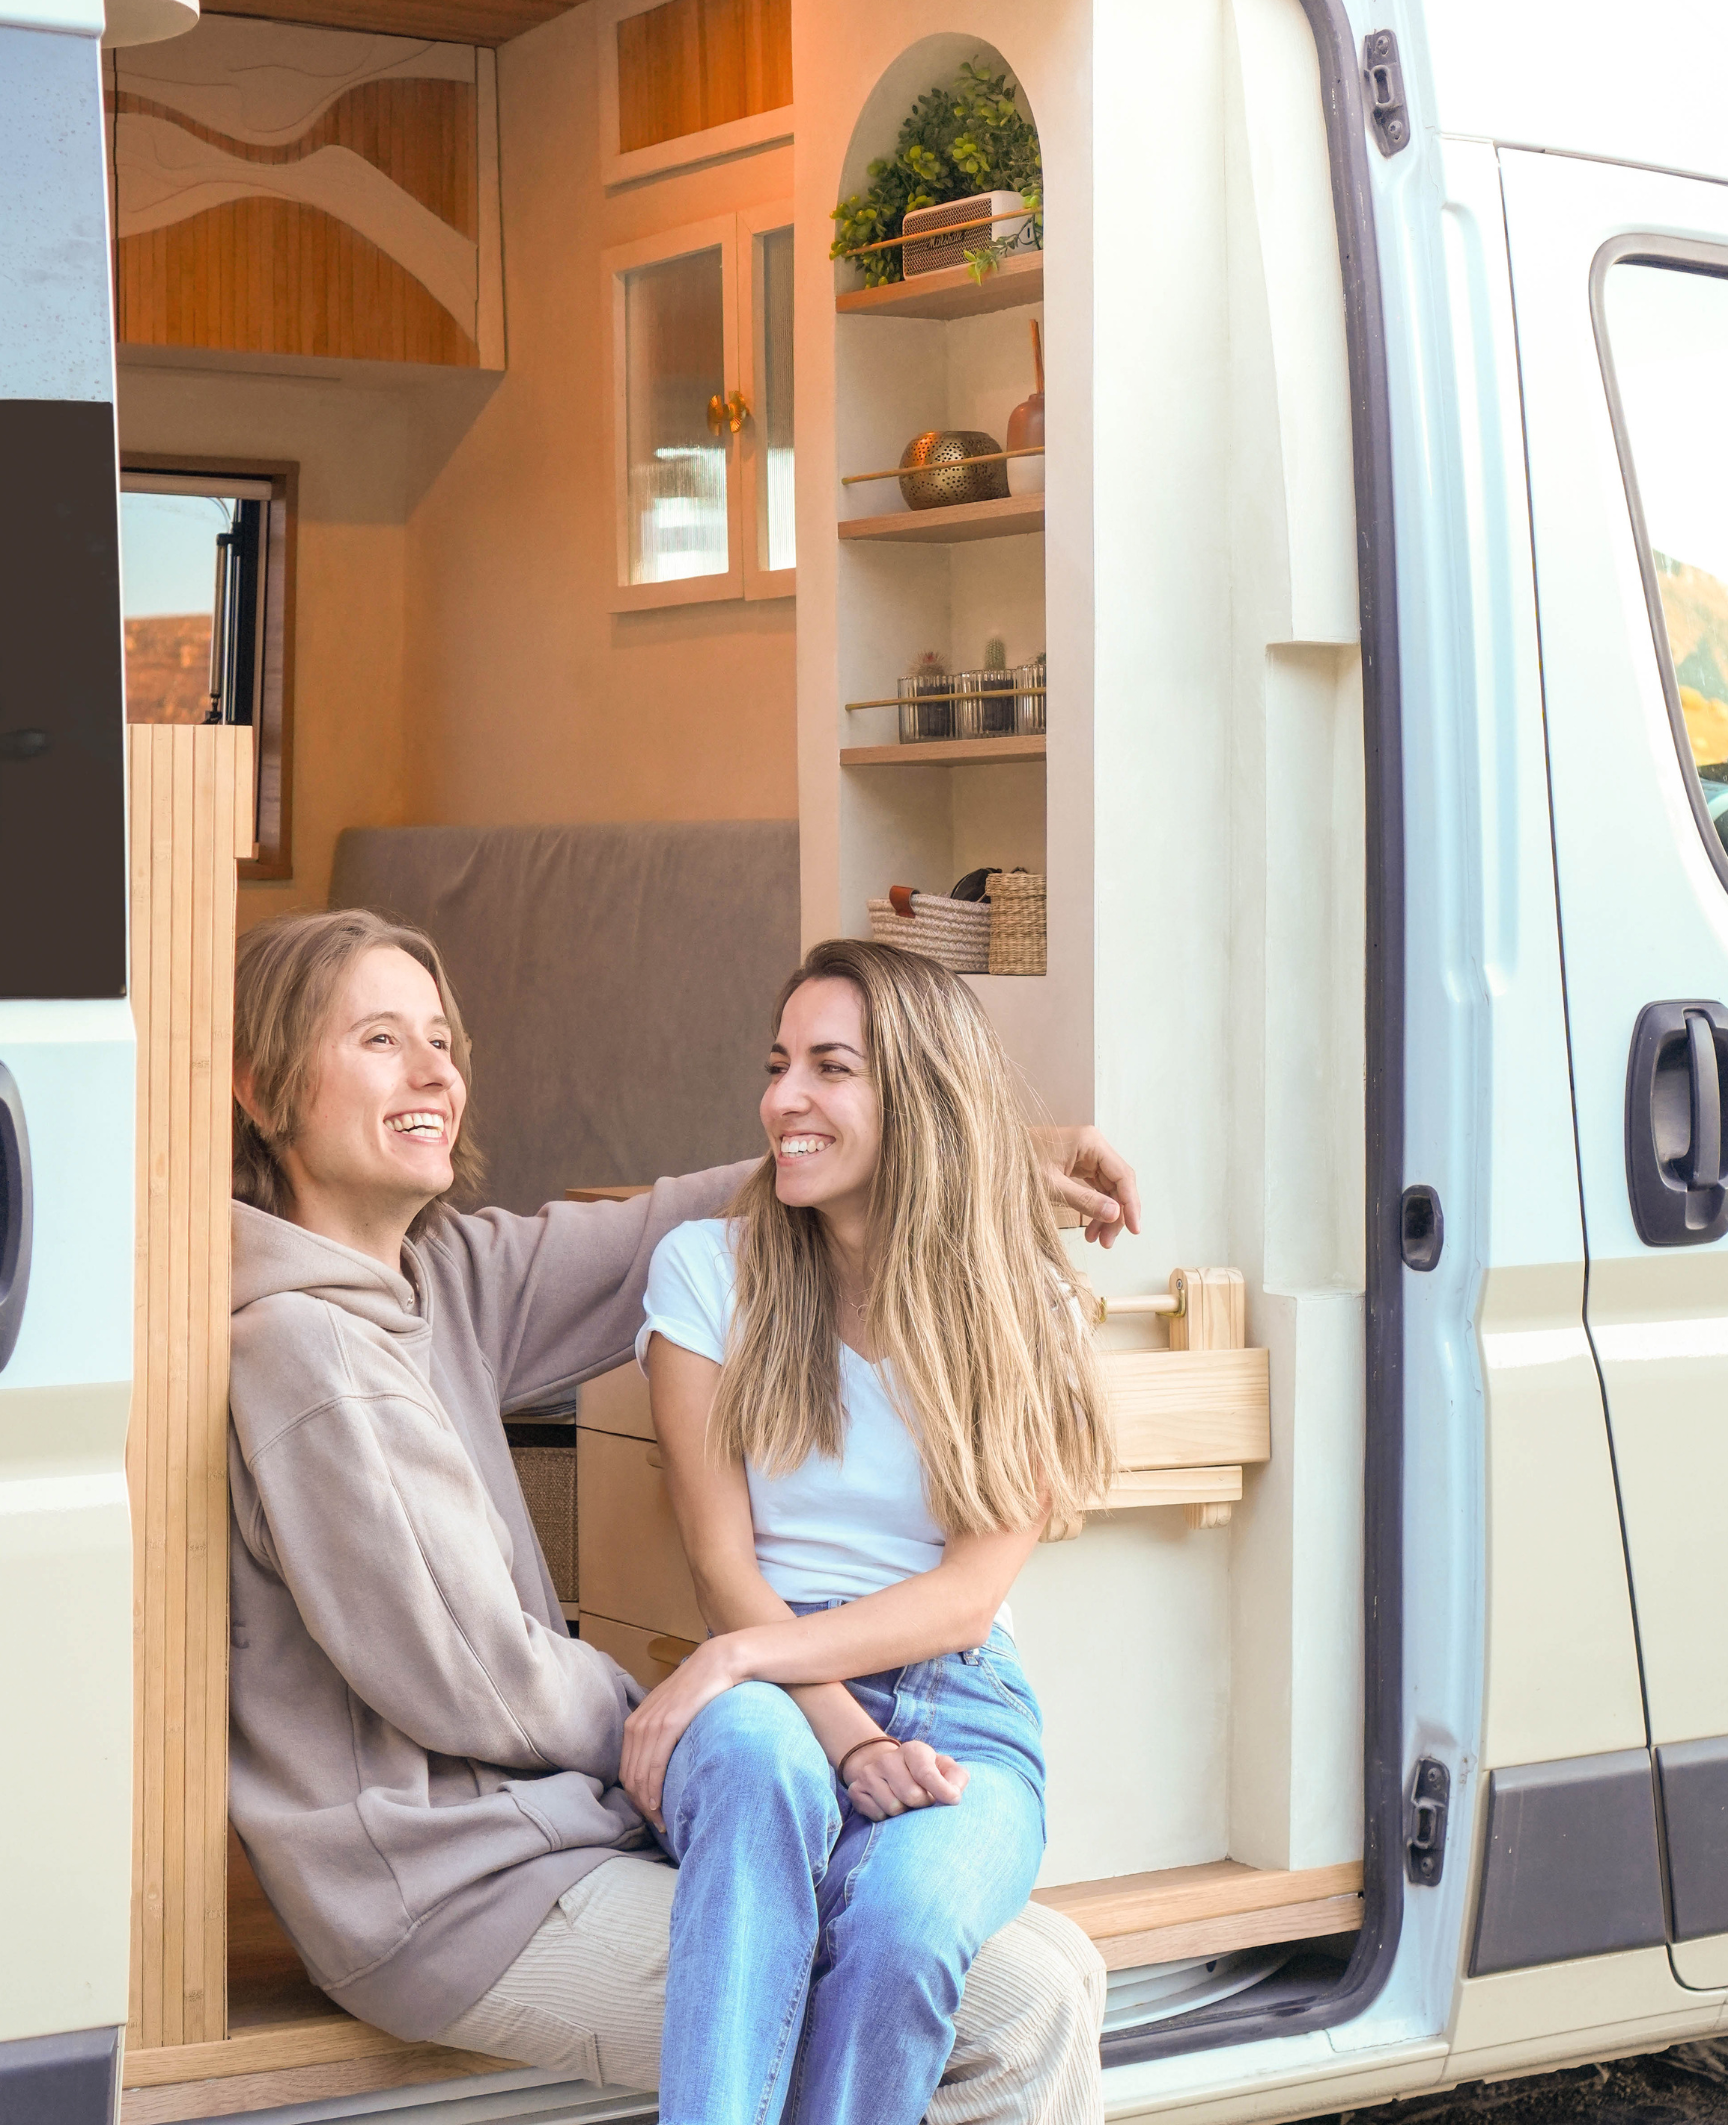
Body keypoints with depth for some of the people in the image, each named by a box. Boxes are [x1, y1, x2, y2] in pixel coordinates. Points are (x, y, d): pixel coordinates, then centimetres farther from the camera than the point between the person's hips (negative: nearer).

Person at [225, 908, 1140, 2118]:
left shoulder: (439, 1277, 8)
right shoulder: (302, 1348, -18)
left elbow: (668, 1236, 15)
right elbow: (472, 1683, -17)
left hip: (548, 1820, 9)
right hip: (457, 1897, -9)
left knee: (1058, 1966, 6)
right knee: (1019, 2014, -15)